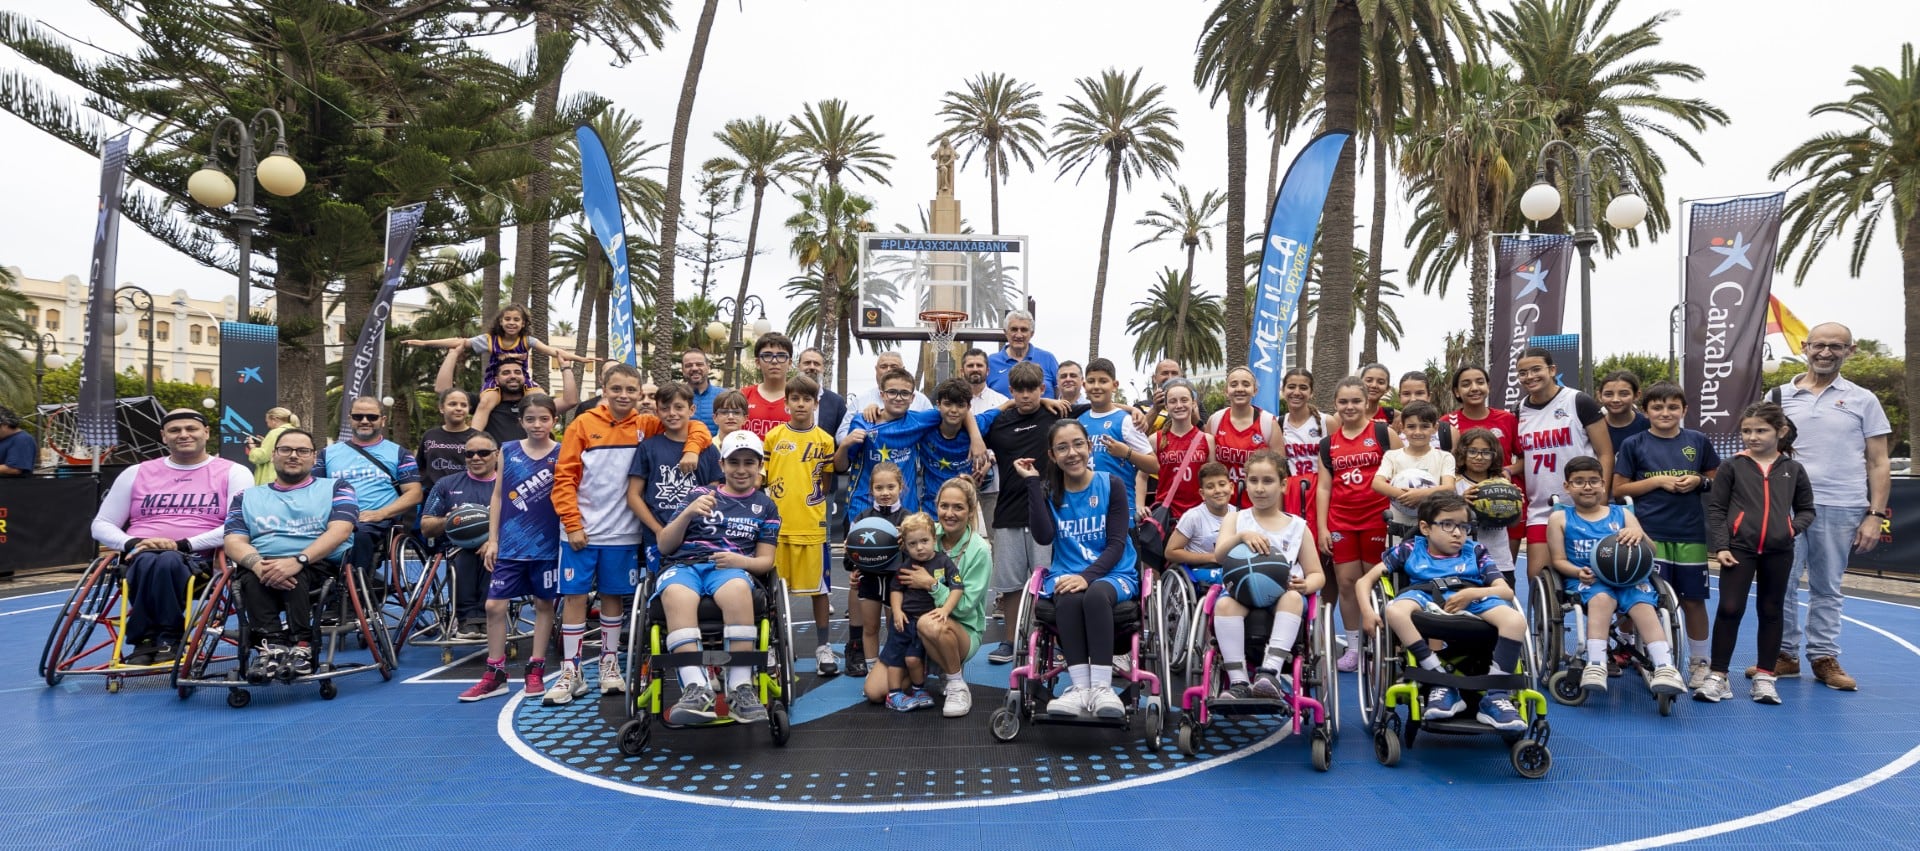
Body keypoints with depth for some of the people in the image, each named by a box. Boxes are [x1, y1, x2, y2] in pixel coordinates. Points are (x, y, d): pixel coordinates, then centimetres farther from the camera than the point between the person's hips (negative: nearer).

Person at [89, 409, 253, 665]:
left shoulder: (233, 473, 8)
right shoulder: (136, 473, 19)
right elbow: (101, 525, 18)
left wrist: (183, 544, -15)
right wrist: (132, 544, -5)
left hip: (200, 560, -2)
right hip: (139, 559, 2)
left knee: (168, 561, -37)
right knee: (149, 560, -35)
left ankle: (146, 639, -20)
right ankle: (168, 637, -24)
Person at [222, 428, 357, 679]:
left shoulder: (336, 487, 16)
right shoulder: (248, 496, 25)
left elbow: (340, 531, -3)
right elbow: (234, 541, 9)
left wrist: (298, 560, -20)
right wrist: (258, 564, -16)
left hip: (320, 566, -2)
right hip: (261, 569, 2)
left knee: (295, 577, -36)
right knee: (251, 577, -33)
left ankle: (301, 646, -40)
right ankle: (272, 645, -41)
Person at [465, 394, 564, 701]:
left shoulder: (561, 454, -2)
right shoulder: (508, 451, 4)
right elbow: (498, 496, 7)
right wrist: (492, 539, 4)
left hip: (546, 544, -2)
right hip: (510, 543, 2)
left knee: (544, 604, 7)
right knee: (494, 605, 0)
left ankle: (536, 671, 17)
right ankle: (495, 675, 10)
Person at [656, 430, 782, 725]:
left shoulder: (765, 507, 23)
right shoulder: (701, 495, 23)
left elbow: (765, 560, 14)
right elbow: (664, 546, 16)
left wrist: (741, 561, -10)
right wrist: (688, 513, -3)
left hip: (729, 568, 0)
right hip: (683, 565, 0)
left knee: (738, 589, -41)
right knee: (676, 595, -39)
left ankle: (740, 689, -39)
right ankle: (697, 690, -49)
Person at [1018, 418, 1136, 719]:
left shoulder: (1112, 486, 1)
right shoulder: (1048, 491, 7)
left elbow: (1117, 543, -6)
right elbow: (1043, 537, -10)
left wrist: (1087, 576, -23)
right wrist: (1033, 482, -10)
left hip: (1113, 574, -1)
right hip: (1066, 574, 1)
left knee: (1096, 595, -36)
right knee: (1068, 599, -34)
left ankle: (1102, 687, -38)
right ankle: (1081, 687, -39)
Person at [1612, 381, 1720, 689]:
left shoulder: (1699, 441, 7)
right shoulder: (1633, 445, 1)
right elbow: (1619, 489, 1)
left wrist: (1698, 481, -6)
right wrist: (1659, 481, -10)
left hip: (1691, 534, 2)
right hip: (1650, 534, -2)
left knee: (1693, 600, 7)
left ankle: (1699, 663, 21)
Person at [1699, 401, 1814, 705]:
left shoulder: (1793, 469, 6)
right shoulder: (1733, 466, 0)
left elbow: (1807, 509, 15)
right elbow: (1715, 509, 0)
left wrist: (1795, 527, -5)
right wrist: (1720, 546, -7)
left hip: (1779, 551, 2)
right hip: (1739, 548, -2)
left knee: (1771, 612, 10)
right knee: (1729, 609, -5)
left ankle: (1764, 676, 21)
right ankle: (1718, 676, 3)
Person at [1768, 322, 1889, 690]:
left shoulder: (1863, 400, 6)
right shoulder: (1779, 396, 8)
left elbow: (1878, 463, 6)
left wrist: (1876, 515, -2)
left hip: (1841, 510, 0)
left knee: (1827, 588, 8)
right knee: (1782, 584, 0)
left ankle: (1825, 658, 16)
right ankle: (1784, 654, 12)